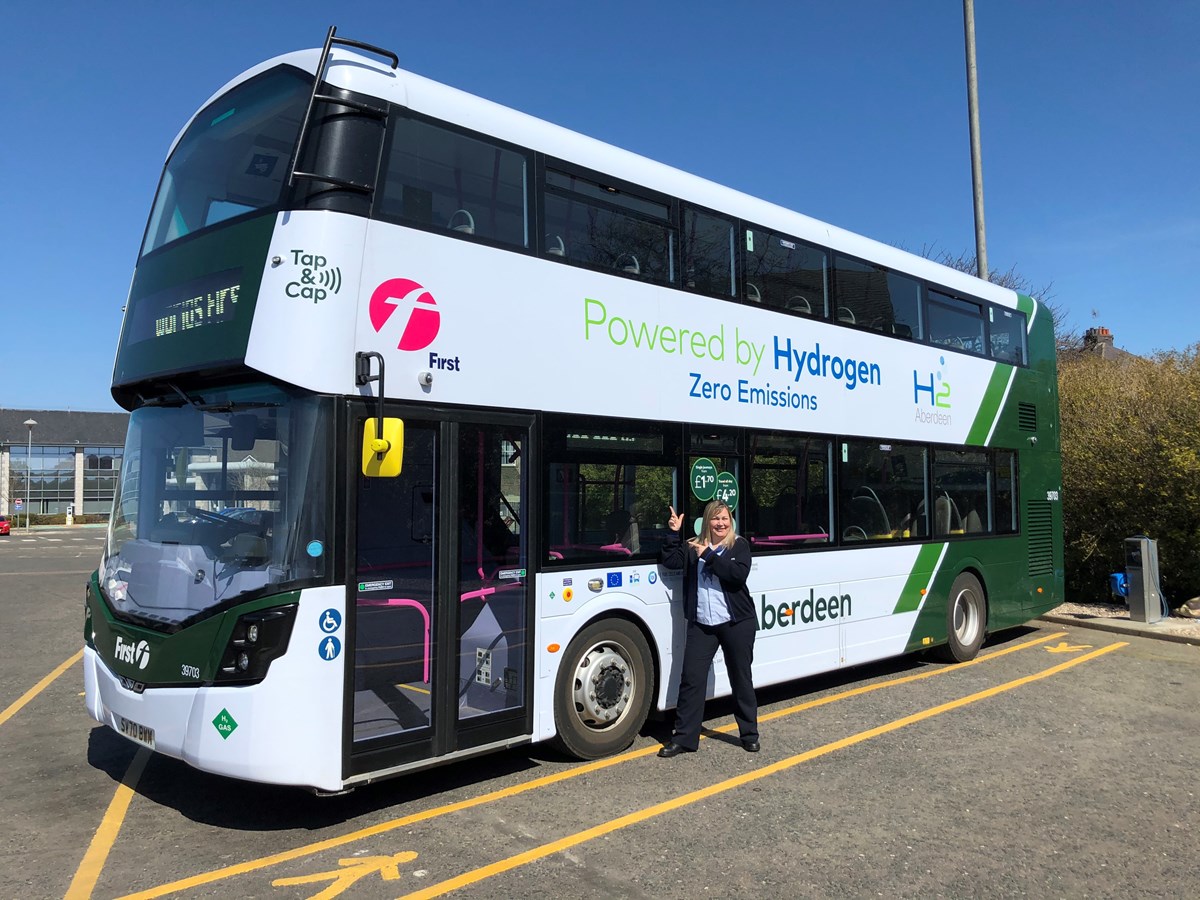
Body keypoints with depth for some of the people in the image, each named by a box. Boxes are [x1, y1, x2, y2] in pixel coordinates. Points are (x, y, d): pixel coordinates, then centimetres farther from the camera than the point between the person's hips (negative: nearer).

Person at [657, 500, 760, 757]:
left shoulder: (739, 545, 1)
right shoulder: (693, 547, 10)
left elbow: (739, 574, -16)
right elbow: (670, 561, -2)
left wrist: (709, 556, -16)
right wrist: (673, 534, -8)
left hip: (736, 623, -2)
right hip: (701, 625, 2)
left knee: (741, 678, 9)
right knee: (691, 678, 0)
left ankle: (749, 734, 25)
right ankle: (684, 738, 9)